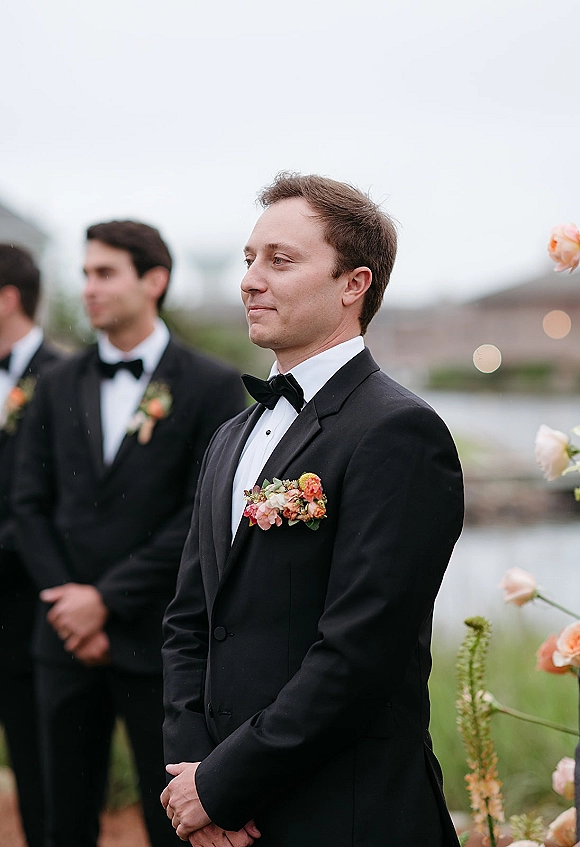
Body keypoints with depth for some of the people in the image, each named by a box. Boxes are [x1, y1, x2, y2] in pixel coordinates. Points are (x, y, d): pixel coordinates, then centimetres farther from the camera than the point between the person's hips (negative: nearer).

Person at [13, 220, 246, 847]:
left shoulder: (213, 388, -3)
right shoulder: (59, 386, 10)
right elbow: (31, 504, 8)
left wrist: (107, 598, -11)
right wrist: (66, 603, -6)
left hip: (158, 641, -4)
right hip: (68, 635, 4)